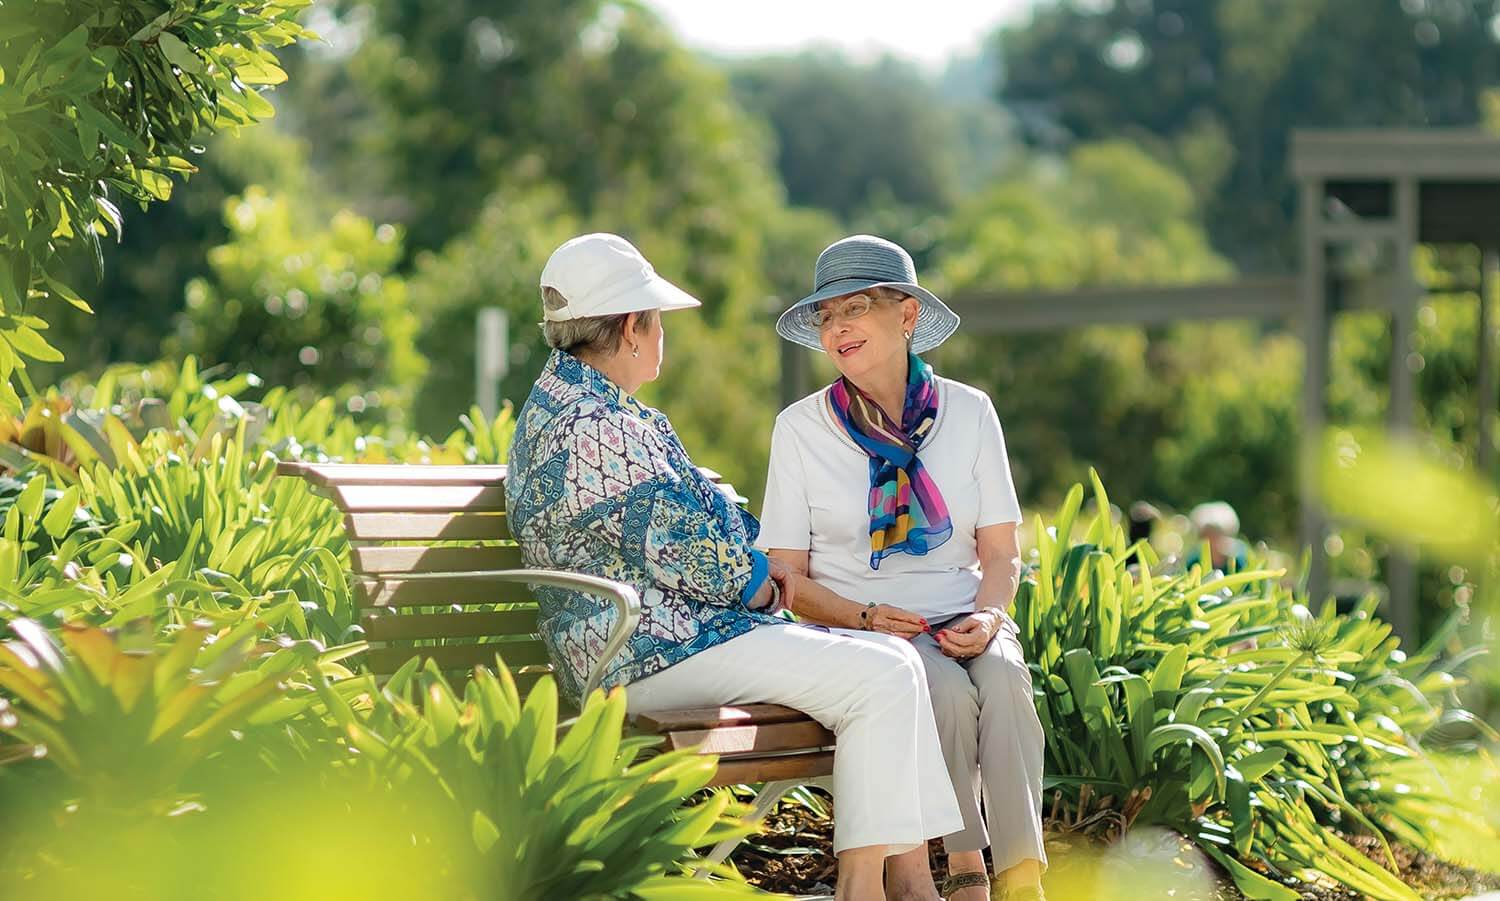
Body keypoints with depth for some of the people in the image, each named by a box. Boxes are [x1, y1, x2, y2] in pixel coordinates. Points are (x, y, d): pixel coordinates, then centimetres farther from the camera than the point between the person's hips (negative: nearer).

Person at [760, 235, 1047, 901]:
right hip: (859, 625, -2)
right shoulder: (801, 428, 1)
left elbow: (1000, 554, 8)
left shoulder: (968, 413, 6)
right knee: (947, 690, -32)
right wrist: (866, 616, -17)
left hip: (963, 618, 2)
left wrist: (988, 615, -14)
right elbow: (787, 581, 1)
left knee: (1004, 678, -32)